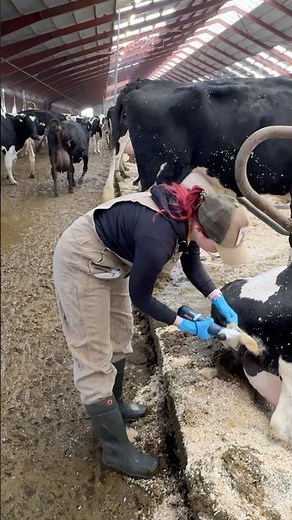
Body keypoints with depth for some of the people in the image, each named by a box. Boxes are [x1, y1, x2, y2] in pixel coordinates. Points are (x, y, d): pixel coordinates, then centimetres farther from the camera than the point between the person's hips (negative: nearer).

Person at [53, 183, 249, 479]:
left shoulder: (191, 214, -12)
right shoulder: (158, 239, -36)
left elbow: (192, 266, 7)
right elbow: (141, 298, -19)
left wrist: (221, 303, -1)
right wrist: (188, 326, -10)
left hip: (110, 257, 9)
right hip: (81, 261, -9)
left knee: (119, 335, 20)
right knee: (96, 358, -1)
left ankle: (114, 404, 42)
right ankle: (116, 450, 14)